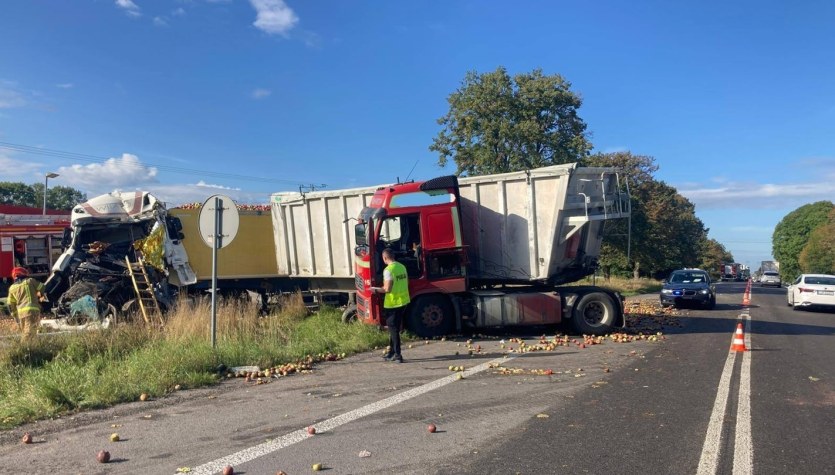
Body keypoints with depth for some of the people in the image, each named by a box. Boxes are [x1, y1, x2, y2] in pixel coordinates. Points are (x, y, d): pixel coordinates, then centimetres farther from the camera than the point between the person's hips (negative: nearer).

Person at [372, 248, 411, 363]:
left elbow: (387, 289, -21)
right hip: (403, 301, 8)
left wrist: (376, 289, -5)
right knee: (394, 328, 18)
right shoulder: (402, 267, 7)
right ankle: (391, 352, 26)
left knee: (393, 329, 2)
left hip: (393, 303, -8)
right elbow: (406, 283, 15)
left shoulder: (388, 270, -18)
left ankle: (398, 355, 3)